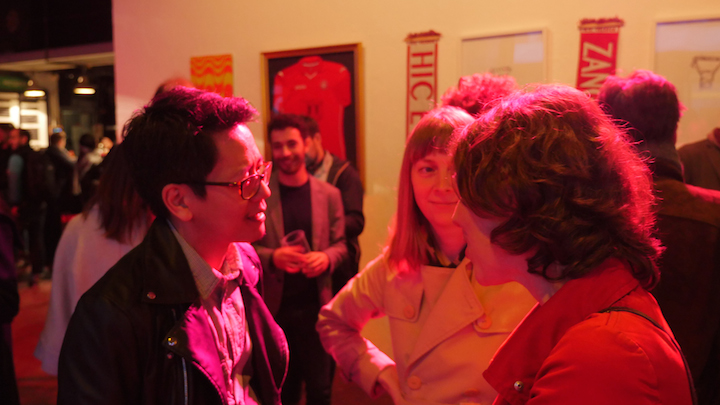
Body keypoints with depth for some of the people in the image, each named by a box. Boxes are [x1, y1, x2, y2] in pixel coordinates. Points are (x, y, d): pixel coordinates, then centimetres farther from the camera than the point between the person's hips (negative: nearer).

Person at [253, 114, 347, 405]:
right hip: (274, 306, 0)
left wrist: (326, 258, -15)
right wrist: (272, 257, -19)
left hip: (315, 305, 1)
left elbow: (340, 245, 6)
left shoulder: (329, 195, 2)